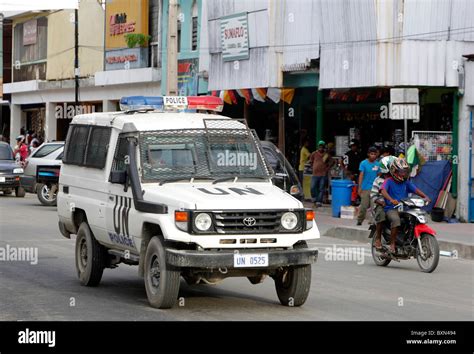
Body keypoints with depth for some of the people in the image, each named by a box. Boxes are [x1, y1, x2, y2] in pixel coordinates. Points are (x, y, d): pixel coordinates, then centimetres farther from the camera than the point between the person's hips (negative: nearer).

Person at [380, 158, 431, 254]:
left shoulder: (406, 183, 16)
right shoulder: (389, 181, -1)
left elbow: (416, 190, 6)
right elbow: (383, 191, -19)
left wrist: (425, 197, -14)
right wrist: (391, 200, -39)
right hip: (391, 209, -5)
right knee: (396, 219, -36)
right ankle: (392, 244, -26)